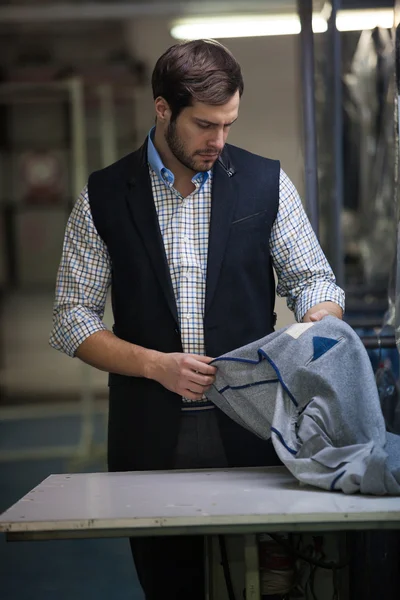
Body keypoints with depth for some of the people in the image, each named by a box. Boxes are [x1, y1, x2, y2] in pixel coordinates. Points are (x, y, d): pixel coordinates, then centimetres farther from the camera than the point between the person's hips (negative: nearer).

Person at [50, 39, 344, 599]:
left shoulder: (266, 182, 3)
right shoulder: (104, 196, 1)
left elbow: (313, 279, 8)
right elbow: (72, 319, 2)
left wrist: (319, 321, -16)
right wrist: (156, 364, -13)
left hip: (250, 429, 0)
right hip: (151, 438, 0)